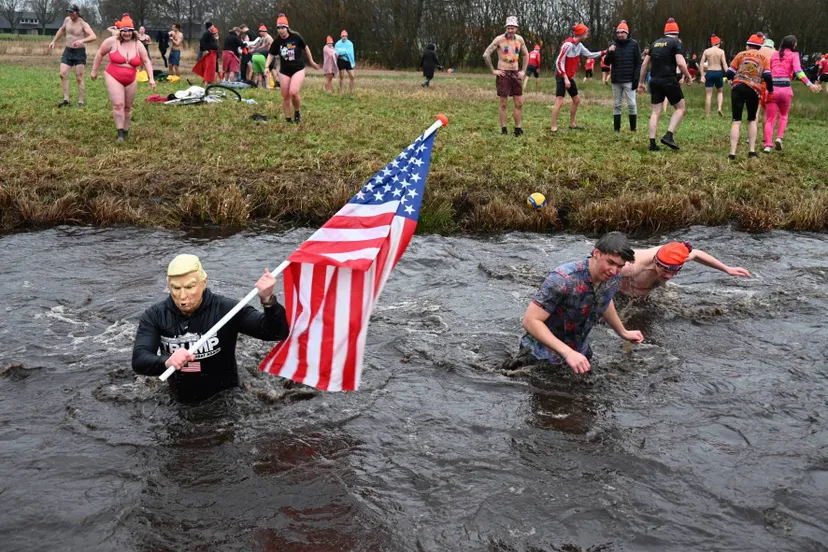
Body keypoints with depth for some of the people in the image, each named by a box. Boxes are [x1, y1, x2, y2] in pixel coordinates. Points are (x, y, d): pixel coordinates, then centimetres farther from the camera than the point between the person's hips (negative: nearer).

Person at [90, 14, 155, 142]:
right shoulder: (112, 41, -12)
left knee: (128, 107, 14)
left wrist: (151, 78, -7)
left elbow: (146, 61, 1)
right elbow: (100, 54, 0)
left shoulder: (138, 45, -4)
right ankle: (120, 133, -12)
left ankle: (126, 131, 30)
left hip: (131, 80, 4)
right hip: (113, 78, -4)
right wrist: (94, 71, 4)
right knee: (118, 104, -16)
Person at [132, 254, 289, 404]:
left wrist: (268, 300, -39)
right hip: (181, 403, 3)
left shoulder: (225, 310, -16)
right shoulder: (154, 316, -9)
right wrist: (167, 362, -43)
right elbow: (139, 360, -21)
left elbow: (276, 332, -19)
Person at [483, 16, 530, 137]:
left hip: (516, 74, 5)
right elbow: (486, 55, -10)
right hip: (503, 74, -5)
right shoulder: (499, 39, -10)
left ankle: (517, 129, 11)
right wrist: (493, 71, -9)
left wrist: (523, 71, 11)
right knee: (504, 104, -1)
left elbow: (526, 55, 20)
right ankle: (504, 130, 6)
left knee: (519, 103, 3)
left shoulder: (520, 39, 5)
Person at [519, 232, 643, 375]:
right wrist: (568, 353, -40)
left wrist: (623, 333, 19)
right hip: (543, 359, -7)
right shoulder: (563, 279, -32)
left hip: (579, 354, 7)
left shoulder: (613, 278, -11)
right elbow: (530, 321, -33)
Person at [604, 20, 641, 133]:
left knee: (631, 104, -7)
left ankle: (633, 129, 0)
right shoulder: (613, 45, 8)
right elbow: (607, 63, 8)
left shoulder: (634, 44, -1)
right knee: (617, 105, 6)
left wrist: (636, 79, -10)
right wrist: (609, 53, -13)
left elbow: (638, 63, -2)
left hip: (629, 80, -3)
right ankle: (616, 129, 10)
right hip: (616, 80, 4)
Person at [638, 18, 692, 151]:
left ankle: (652, 143, 3)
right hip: (669, 80, -5)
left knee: (656, 112, 9)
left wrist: (641, 82, 21)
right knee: (681, 108, 9)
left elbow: (644, 64, 15)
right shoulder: (675, 43, -3)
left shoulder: (655, 43, 15)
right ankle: (668, 136, -5)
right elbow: (680, 63, -14)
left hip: (654, 81, 5)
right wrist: (689, 77, 0)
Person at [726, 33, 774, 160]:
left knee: (736, 121, -1)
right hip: (754, 90, 1)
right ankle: (752, 151, 13)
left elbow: (729, 73, 5)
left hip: (738, 88, -1)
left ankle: (732, 153, -11)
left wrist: (735, 79, 27)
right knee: (752, 119, 20)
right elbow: (767, 77, -1)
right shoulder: (764, 58, 12)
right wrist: (770, 91, 13)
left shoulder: (741, 54, 10)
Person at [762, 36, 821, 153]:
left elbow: (768, 70, 16)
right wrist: (810, 84, -19)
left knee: (770, 119, 5)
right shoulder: (793, 55, 3)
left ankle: (768, 145, -10)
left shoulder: (774, 54, 15)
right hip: (785, 88, -2)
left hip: (772, 88, 2)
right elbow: (798, 71, -12)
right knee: (783, 115, 23)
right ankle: (779, 138, 3)